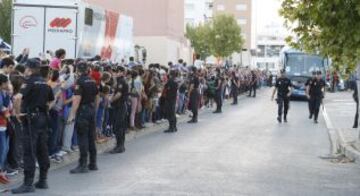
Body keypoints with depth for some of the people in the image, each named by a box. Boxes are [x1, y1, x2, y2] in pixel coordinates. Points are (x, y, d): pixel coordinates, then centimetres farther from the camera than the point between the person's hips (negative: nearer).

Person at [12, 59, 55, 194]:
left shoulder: (30, 81, -11)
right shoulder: (44, 82, 12)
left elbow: (18, 97, -27)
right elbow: (51, 100, 24)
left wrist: (19, 111, -14)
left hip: (31, 118, -8)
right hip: (43, 117, 8)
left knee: (29, 151, -7)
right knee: (42, 149, 12)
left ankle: (28, 183, -7)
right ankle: (43, 180, 18)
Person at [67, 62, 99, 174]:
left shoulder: (80, 82, -13)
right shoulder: (92, 82, 10)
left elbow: (77, 99, -18)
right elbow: (97, 98, 16)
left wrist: (72, 115, -17)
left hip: (83, 111, -7)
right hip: (92, 110, 7)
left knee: (82, 138, -5)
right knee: (91, 138, 12)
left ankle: (83, 165, -5)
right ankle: (93, 164, 17)